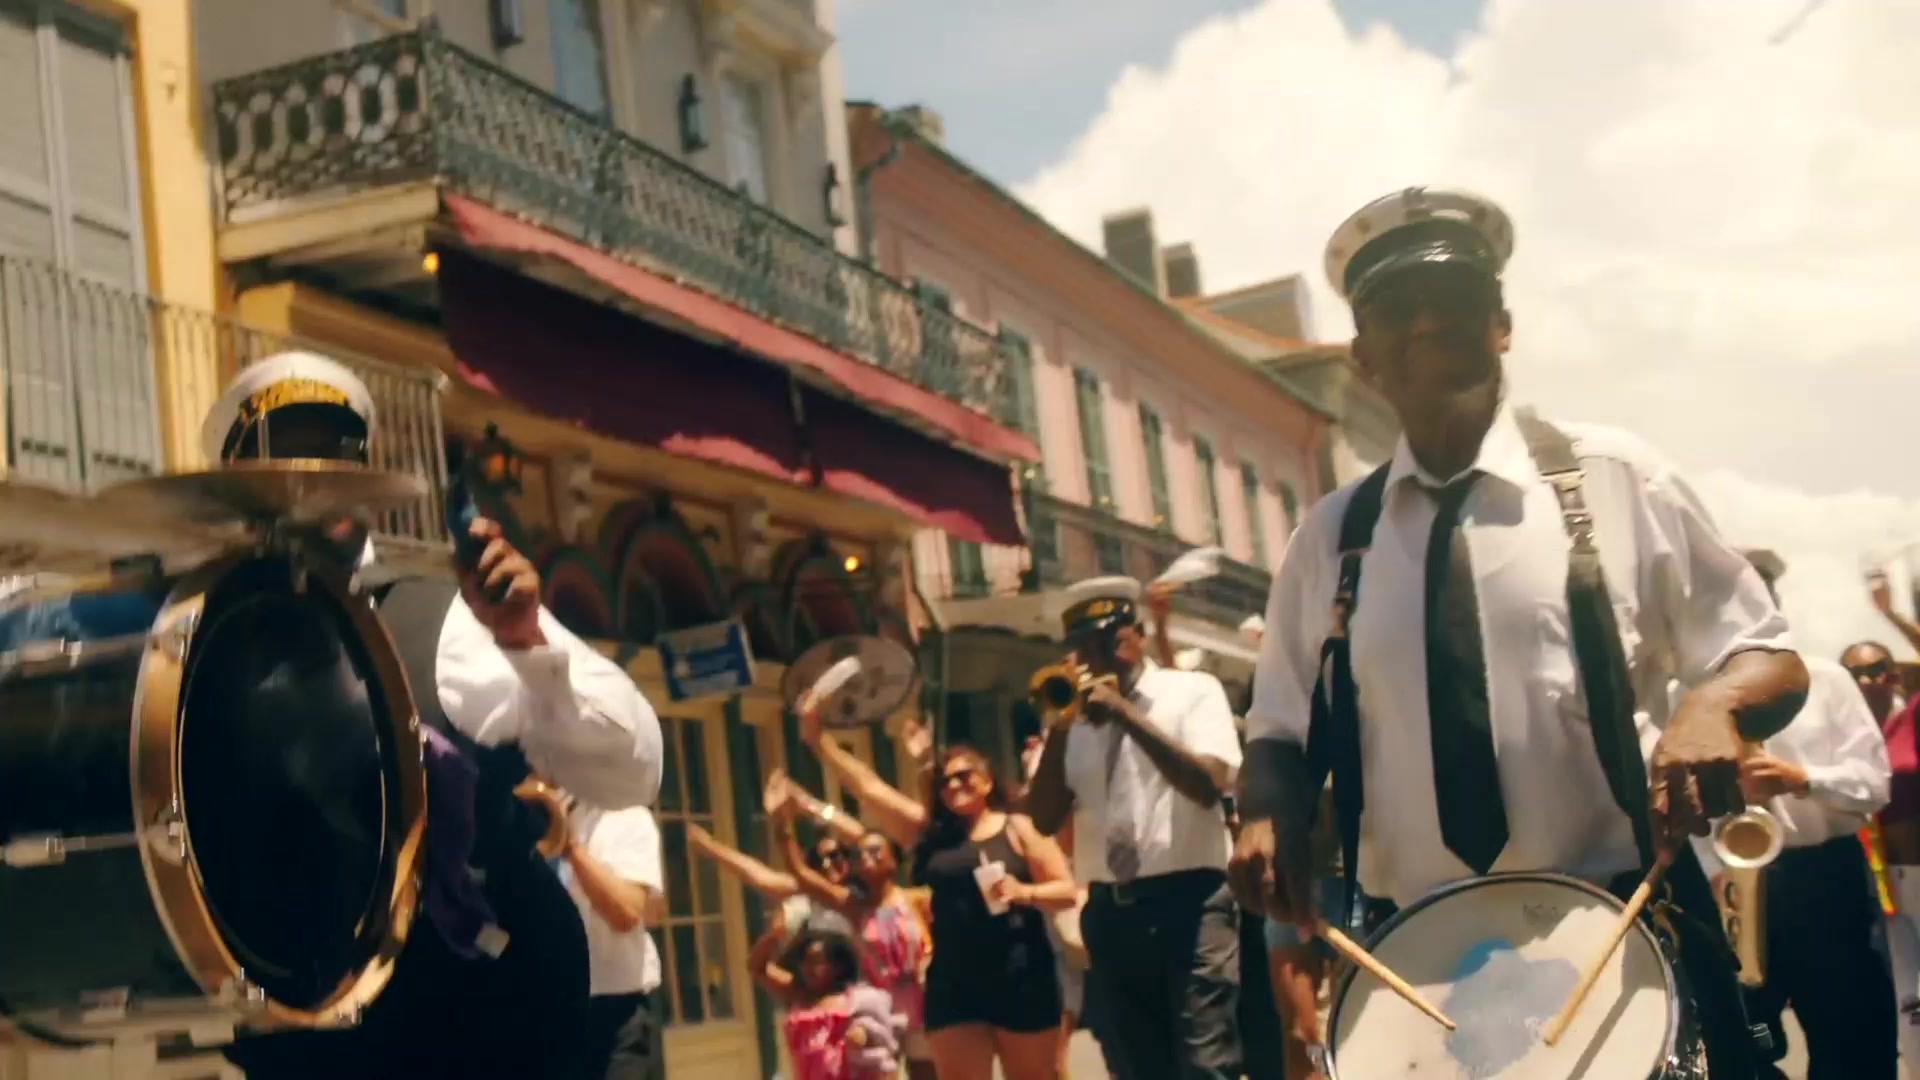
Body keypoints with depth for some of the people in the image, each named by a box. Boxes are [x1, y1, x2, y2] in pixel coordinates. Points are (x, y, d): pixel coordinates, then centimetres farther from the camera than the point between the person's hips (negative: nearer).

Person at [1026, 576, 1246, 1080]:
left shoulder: (1192, 690, 3)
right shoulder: (1076, 715, 13)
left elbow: (1208, 784, -13)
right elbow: (1044, 820, 5)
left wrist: (1128, 716, -16)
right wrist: (1057, 728, -7)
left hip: (1189, 902, -5)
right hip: (1110, 913, 5)